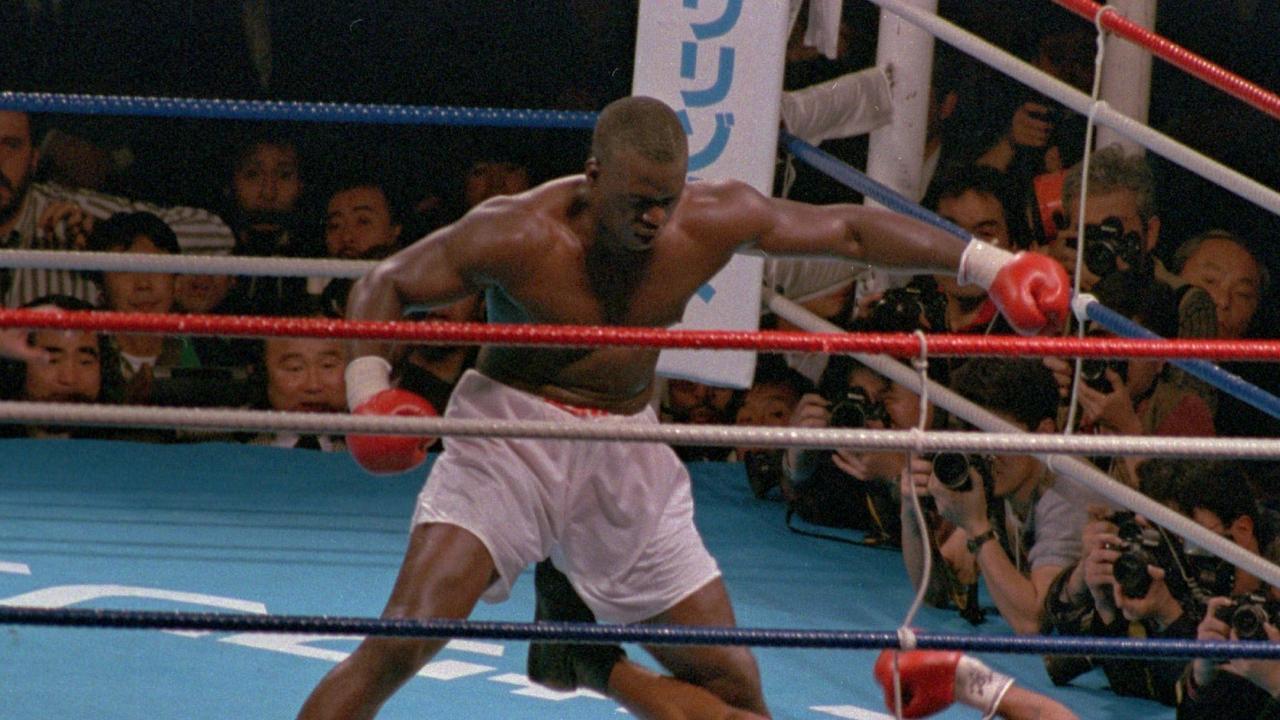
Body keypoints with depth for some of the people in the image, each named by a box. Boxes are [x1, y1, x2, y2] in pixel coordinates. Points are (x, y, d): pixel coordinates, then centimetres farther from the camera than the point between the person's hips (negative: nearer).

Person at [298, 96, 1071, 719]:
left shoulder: (716, 220, -9)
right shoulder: (519, 236, -20)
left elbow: (849, 229, 3)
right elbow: (387, 283, -9)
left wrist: (981, 261, -1)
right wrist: (368, 384, -25)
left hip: (628, 455, 4)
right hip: (510, 443, -4)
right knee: (401, 640, -22)